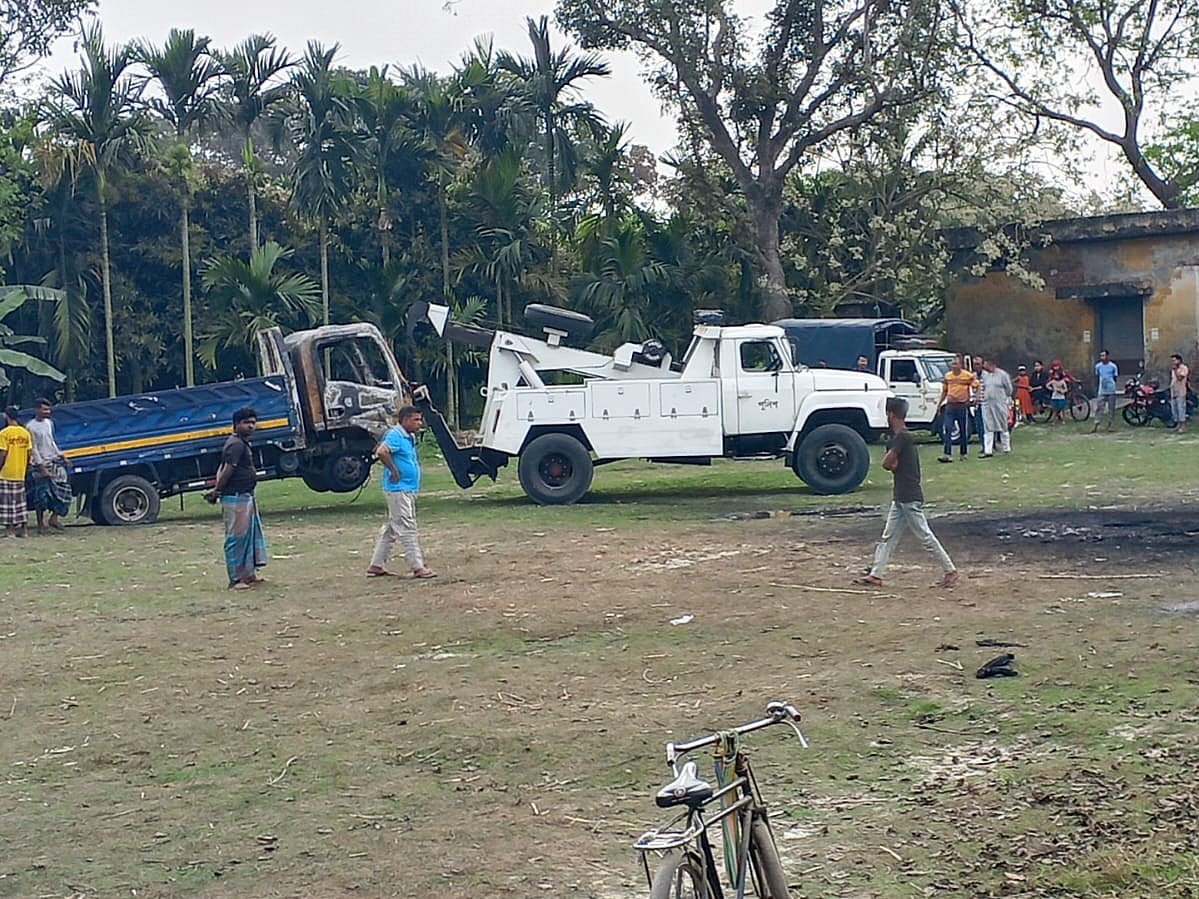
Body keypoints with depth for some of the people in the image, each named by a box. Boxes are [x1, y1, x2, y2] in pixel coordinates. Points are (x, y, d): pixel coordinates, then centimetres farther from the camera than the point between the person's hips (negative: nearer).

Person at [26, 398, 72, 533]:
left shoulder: (49, 423, 11)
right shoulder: (31, 427, -11)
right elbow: (33, 449, -13)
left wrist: (60, 455, 16)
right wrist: (42, 467, -16)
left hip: (54, 461, 7)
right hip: (41, 464, -7)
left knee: (62, 488, -3)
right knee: (41, 495, -2)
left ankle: (54, 518, 4)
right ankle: (41, 524, 7)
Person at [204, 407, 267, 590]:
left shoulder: (243, 444, 17)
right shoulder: (236, 444, -16)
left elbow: (222, 468, 16)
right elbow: (228, 470, -21)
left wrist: (217, 489, 4)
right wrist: (217, 491, -9)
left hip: (246, 497, 11)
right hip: (236, 498, -11)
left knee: (253, 534, 17)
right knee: (237, 538, -6)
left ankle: (249, 574, 27)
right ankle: (235, 579, -1)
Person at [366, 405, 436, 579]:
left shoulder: (408, 437, 16)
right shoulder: (395, 435, -15)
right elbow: (381, 452, -32)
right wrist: (394, 471, -22)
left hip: (408, 490, 10)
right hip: (398, 489, -10)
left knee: (391, 529, 13)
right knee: (407, 529, -7)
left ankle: (376, 566, 19)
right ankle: (418, 567, -7)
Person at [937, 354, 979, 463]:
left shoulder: (968, 376, -4)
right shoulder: (947, 376, 8)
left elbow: (977, 386, 4)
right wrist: (939, 405, 14)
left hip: (962, 406, -2)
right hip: (950, 406, 2)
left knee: (964, 431, 8)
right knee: (947, 430, -9)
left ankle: (963, 454, 20)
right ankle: (947, 454, -12)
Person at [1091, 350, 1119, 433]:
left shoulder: (1113, 366, -5)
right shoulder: (1098, 366, 2)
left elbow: (1115, 378, 5)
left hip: (1111, 391, -1)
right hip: (1102, 392, 1)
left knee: (1111, 409, 5)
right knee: (1099, 408, -3)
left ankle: (1110, 425, 15)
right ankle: (1096, 425, -4)